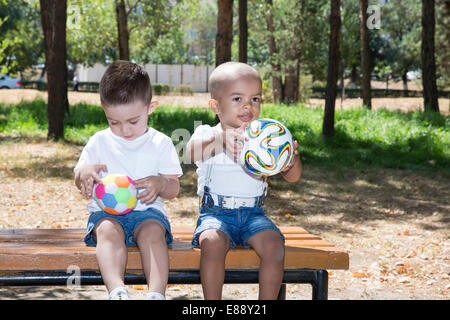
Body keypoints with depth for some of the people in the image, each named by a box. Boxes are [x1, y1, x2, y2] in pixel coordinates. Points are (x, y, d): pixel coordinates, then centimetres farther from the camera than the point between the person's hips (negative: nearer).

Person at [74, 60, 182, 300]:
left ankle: (156, 293, -48)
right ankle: (117, 292, -54)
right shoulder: (99, 142, 12)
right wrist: (84, 172, -9)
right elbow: (80, 183, 16)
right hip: (106, 211, 1)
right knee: (108, 230, -34)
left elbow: (174, 189, 7)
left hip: (147, 210, 0)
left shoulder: (161, 144, 8)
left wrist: (160, 184, -18)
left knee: (153, 231, -34)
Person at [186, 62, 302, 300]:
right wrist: (221, 140, -43)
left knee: (274, 245, -26)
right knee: (213, 243, -32)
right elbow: (192, 152, -23)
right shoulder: (207, 134, 3)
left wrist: (292, 159, -21)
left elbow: (292, 177, 4)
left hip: (253, 214, 2)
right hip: (215, 212, -2)